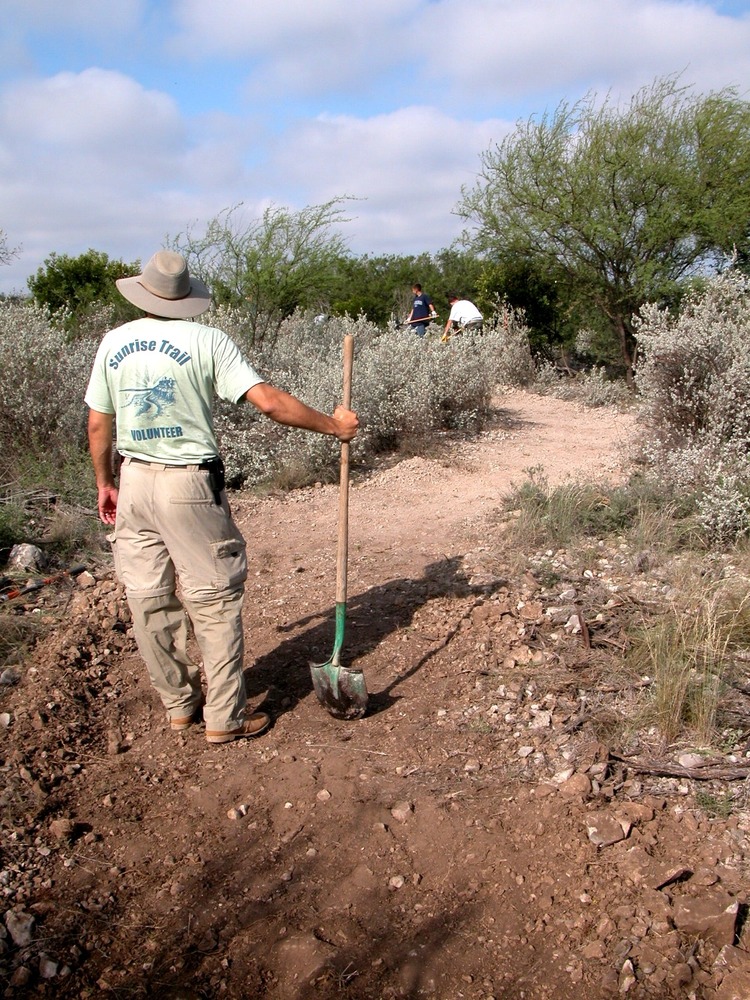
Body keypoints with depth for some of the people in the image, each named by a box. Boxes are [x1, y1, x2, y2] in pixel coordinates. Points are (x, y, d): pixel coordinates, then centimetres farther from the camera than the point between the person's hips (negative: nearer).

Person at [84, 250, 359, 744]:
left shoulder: (114, 342, 4)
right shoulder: (207, 340, -9)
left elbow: (98, 425, 8)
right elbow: (269, 401, -16)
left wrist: (105, 483, 22)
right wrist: (334, 425, -6)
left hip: (134, 481, 5)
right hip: (190, 485, -5)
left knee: (149, 600, 13)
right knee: (215, 599, 6)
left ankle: (179, 704, 29)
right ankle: (224, 717, 14)